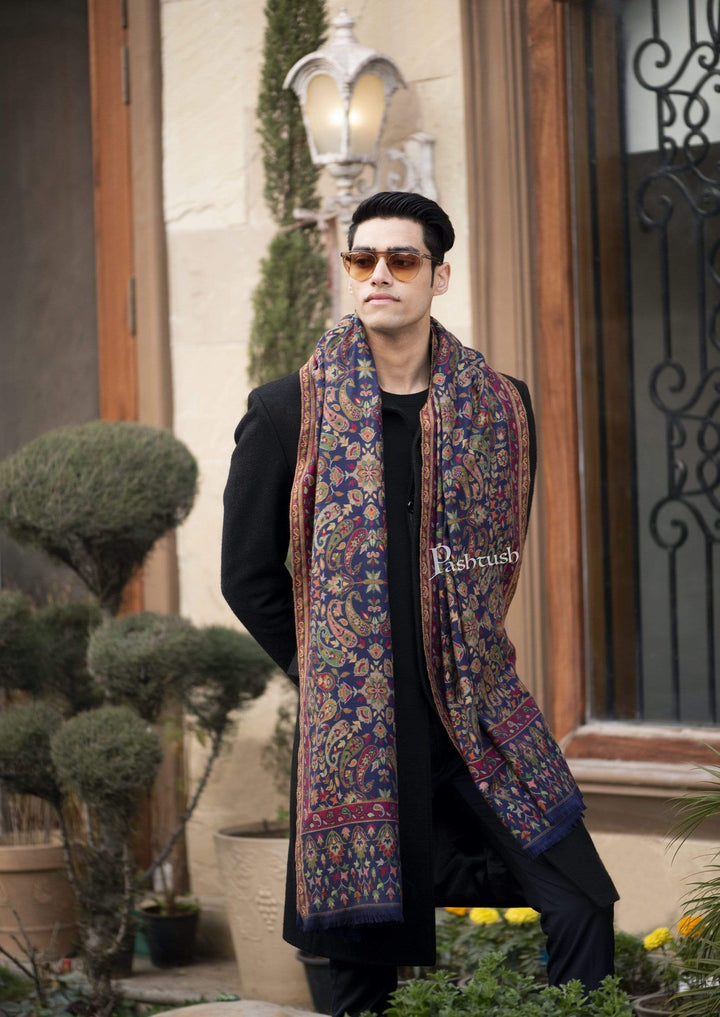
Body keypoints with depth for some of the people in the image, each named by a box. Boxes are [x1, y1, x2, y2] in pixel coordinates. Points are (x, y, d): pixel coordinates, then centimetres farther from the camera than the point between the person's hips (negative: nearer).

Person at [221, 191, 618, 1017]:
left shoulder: (500, 407, 6)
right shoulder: (288, 413, -1)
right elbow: (248, 575, 5)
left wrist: (464, 662, 13)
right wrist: (328, 672, 3)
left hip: (478, 716, 2)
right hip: (352, 728, -2)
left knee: (582, 908, -7)